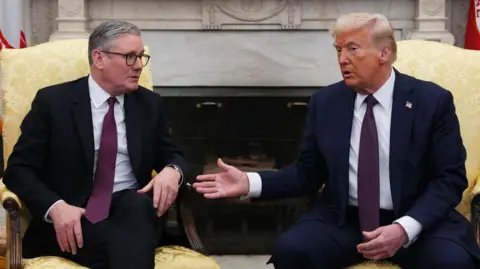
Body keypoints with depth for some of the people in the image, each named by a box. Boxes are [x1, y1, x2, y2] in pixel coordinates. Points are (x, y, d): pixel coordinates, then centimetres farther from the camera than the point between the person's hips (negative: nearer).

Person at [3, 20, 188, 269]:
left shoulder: (149, 103, 11)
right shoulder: (53, 101, 0)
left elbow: (171, 155, 18)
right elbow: (18, 169, -2)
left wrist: (172, 171, -8)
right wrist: (55, 206, -21)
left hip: (133, 208, 4)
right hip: (72, 217, -4)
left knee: (137, 204, -33)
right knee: (129, 245, -35)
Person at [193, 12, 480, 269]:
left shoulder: (433, 100, -3)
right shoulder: (325, 102, 4)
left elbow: (450, 178, -5)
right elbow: (308, 173, 9)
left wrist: (405, 228, -20)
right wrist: (251, 183, -8)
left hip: (418, 220, -2)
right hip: (343, 219, 2)